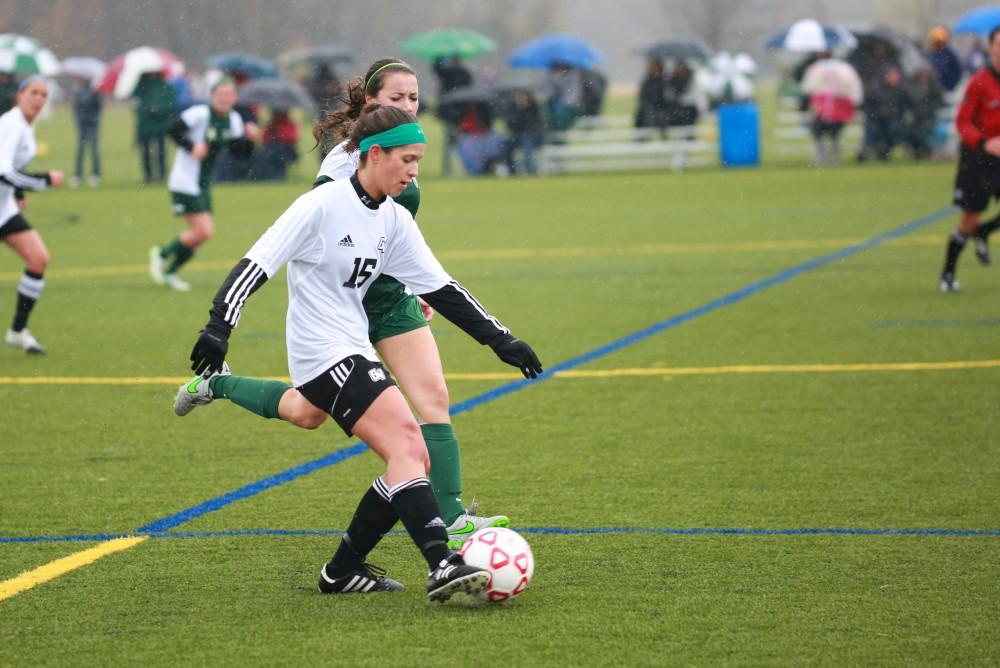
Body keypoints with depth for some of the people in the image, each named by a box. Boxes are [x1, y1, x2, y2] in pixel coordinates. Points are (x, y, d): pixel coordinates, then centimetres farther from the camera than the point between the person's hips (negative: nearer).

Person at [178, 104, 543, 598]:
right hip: (324, 353, -9)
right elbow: (257, 263, -15)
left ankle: (343, 571, 13)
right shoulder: (322, 204, -13)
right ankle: (441, 566, -35)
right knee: (406, 444, -23)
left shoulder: (394, 220, 10)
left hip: (354, 353, 9)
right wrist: (218, 327, -24)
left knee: (411, 458, 1)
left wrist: (501, 340, 10)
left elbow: (440, 288, 14)